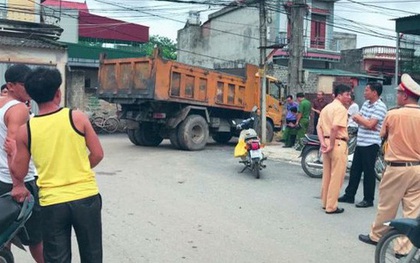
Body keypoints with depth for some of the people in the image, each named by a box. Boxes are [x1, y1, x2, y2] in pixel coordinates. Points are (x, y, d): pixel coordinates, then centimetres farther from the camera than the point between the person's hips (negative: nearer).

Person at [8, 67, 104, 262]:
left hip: (52, 202, 0)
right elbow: (97, 154, -1)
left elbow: (18, 171, 3)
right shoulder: (77, 117, -6)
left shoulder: (26, 130, -4)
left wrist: (16, 169, 24)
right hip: (85, 197, 0)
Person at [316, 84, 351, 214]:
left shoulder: (326, 107, 17)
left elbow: (319, 127, 10)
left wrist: (323, 143, 0)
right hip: (338, 143, -9)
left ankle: (325, 202, 27)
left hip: (327, 142, 9)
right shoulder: (341, 108, -11)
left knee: (327, 174, 17)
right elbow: (335, 127, -24)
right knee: (336, 177, -2)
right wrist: (332, 145, -18)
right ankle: (331, 206, 2)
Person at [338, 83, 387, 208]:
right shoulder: (366, 103, 12)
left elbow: (370, 124, -21)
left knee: (368, 172, 0)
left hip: (371, 144, -8)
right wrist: (366, 122, -10)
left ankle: (368, 199, 10)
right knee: (355, 170, 13)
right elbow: (357, 119, 10)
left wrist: (358, 118, -6)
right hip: (360, 142, 8)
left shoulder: (380, 107, -14)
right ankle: (349, 195, 23)